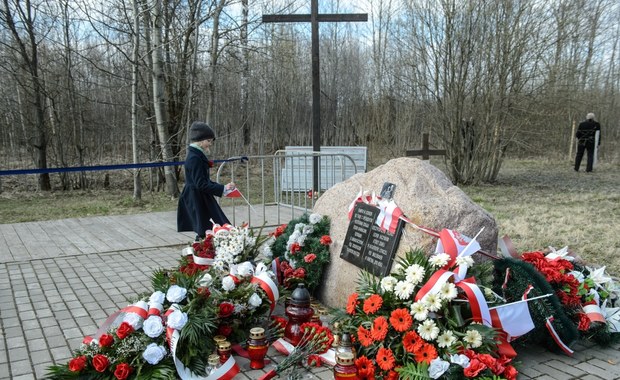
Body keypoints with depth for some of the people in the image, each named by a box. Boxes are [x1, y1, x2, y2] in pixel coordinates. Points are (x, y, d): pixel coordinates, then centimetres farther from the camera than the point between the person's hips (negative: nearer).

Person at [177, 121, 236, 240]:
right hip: (198, 202, -10)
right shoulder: (194, 158, -18)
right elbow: (201, 184, -22)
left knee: (204, 233, 11)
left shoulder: (197, 156, 12)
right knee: (206, 233, -8)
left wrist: (223, 187, 9)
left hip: (201, 200, 10)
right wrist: (222, 189, -18)